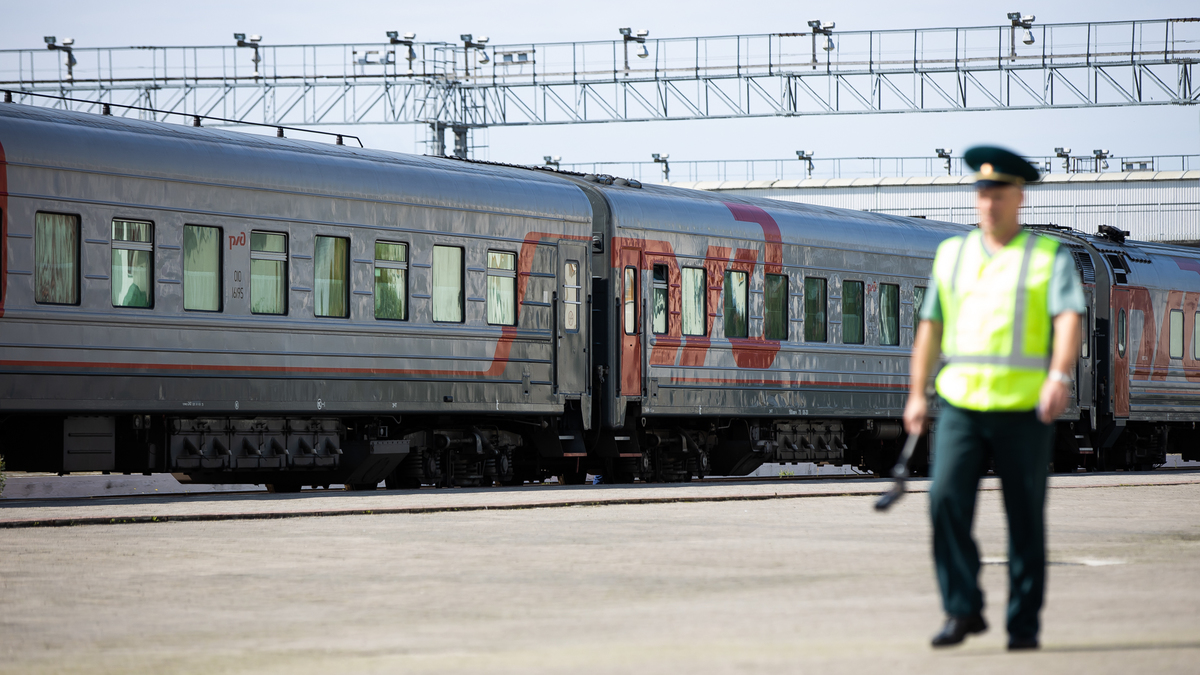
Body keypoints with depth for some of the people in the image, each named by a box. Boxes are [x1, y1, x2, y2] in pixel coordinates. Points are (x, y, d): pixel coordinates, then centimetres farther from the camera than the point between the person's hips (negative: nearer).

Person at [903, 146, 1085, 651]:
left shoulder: (1049, 257, 4)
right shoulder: (951, 255, 16)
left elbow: (1069, 318, -10)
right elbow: (931, 326, 20)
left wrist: (1060, 376, -26)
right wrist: (917, 394, 16)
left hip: (1025, 408, -2)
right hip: (960, 403, 2)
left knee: (1025, 519, 1)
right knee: (946, 499, -16)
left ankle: (1024, 624, 11)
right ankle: (964, 610, -9)